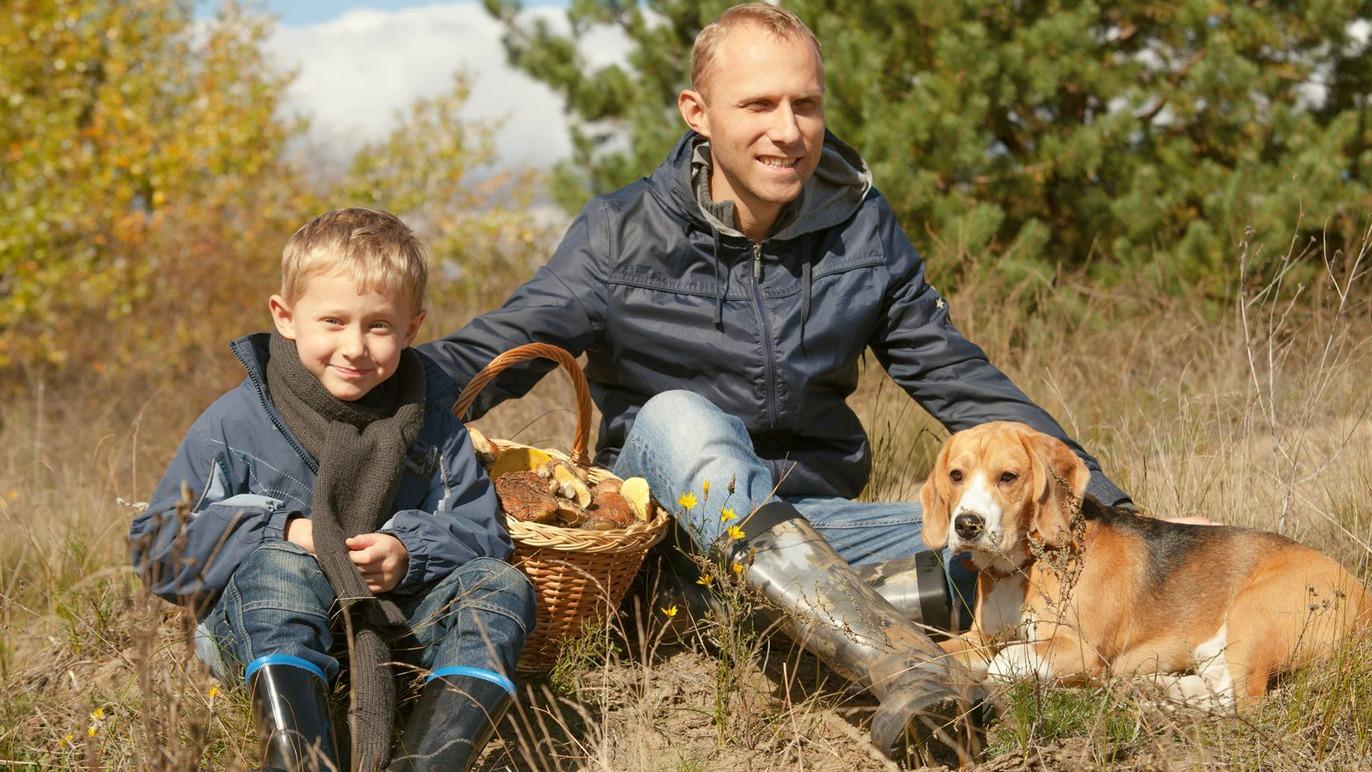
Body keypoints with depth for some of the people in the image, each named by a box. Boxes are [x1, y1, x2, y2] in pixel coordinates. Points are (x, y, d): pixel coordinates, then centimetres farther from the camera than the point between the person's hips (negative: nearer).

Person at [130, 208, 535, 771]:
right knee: (279, 567, -34)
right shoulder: (235, 423, -1)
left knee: (502, 585, -20)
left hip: (396, 616, 3)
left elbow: (482, 536, 4)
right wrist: (281, 533, -17)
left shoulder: (431, 426, 7)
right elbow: (158, 544, -4)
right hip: (267, 629, -3)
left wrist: (410, 552, -18)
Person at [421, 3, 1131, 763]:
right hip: (665, 507, -3)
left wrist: (1103, 500, 2)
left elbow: (958, 378, 8)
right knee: (678, 418, -37)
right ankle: (903, 664, -51)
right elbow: (485, 356, -13)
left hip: (809, 521, 3)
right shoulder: (622, 235, -4)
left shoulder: (860, 228, 4)